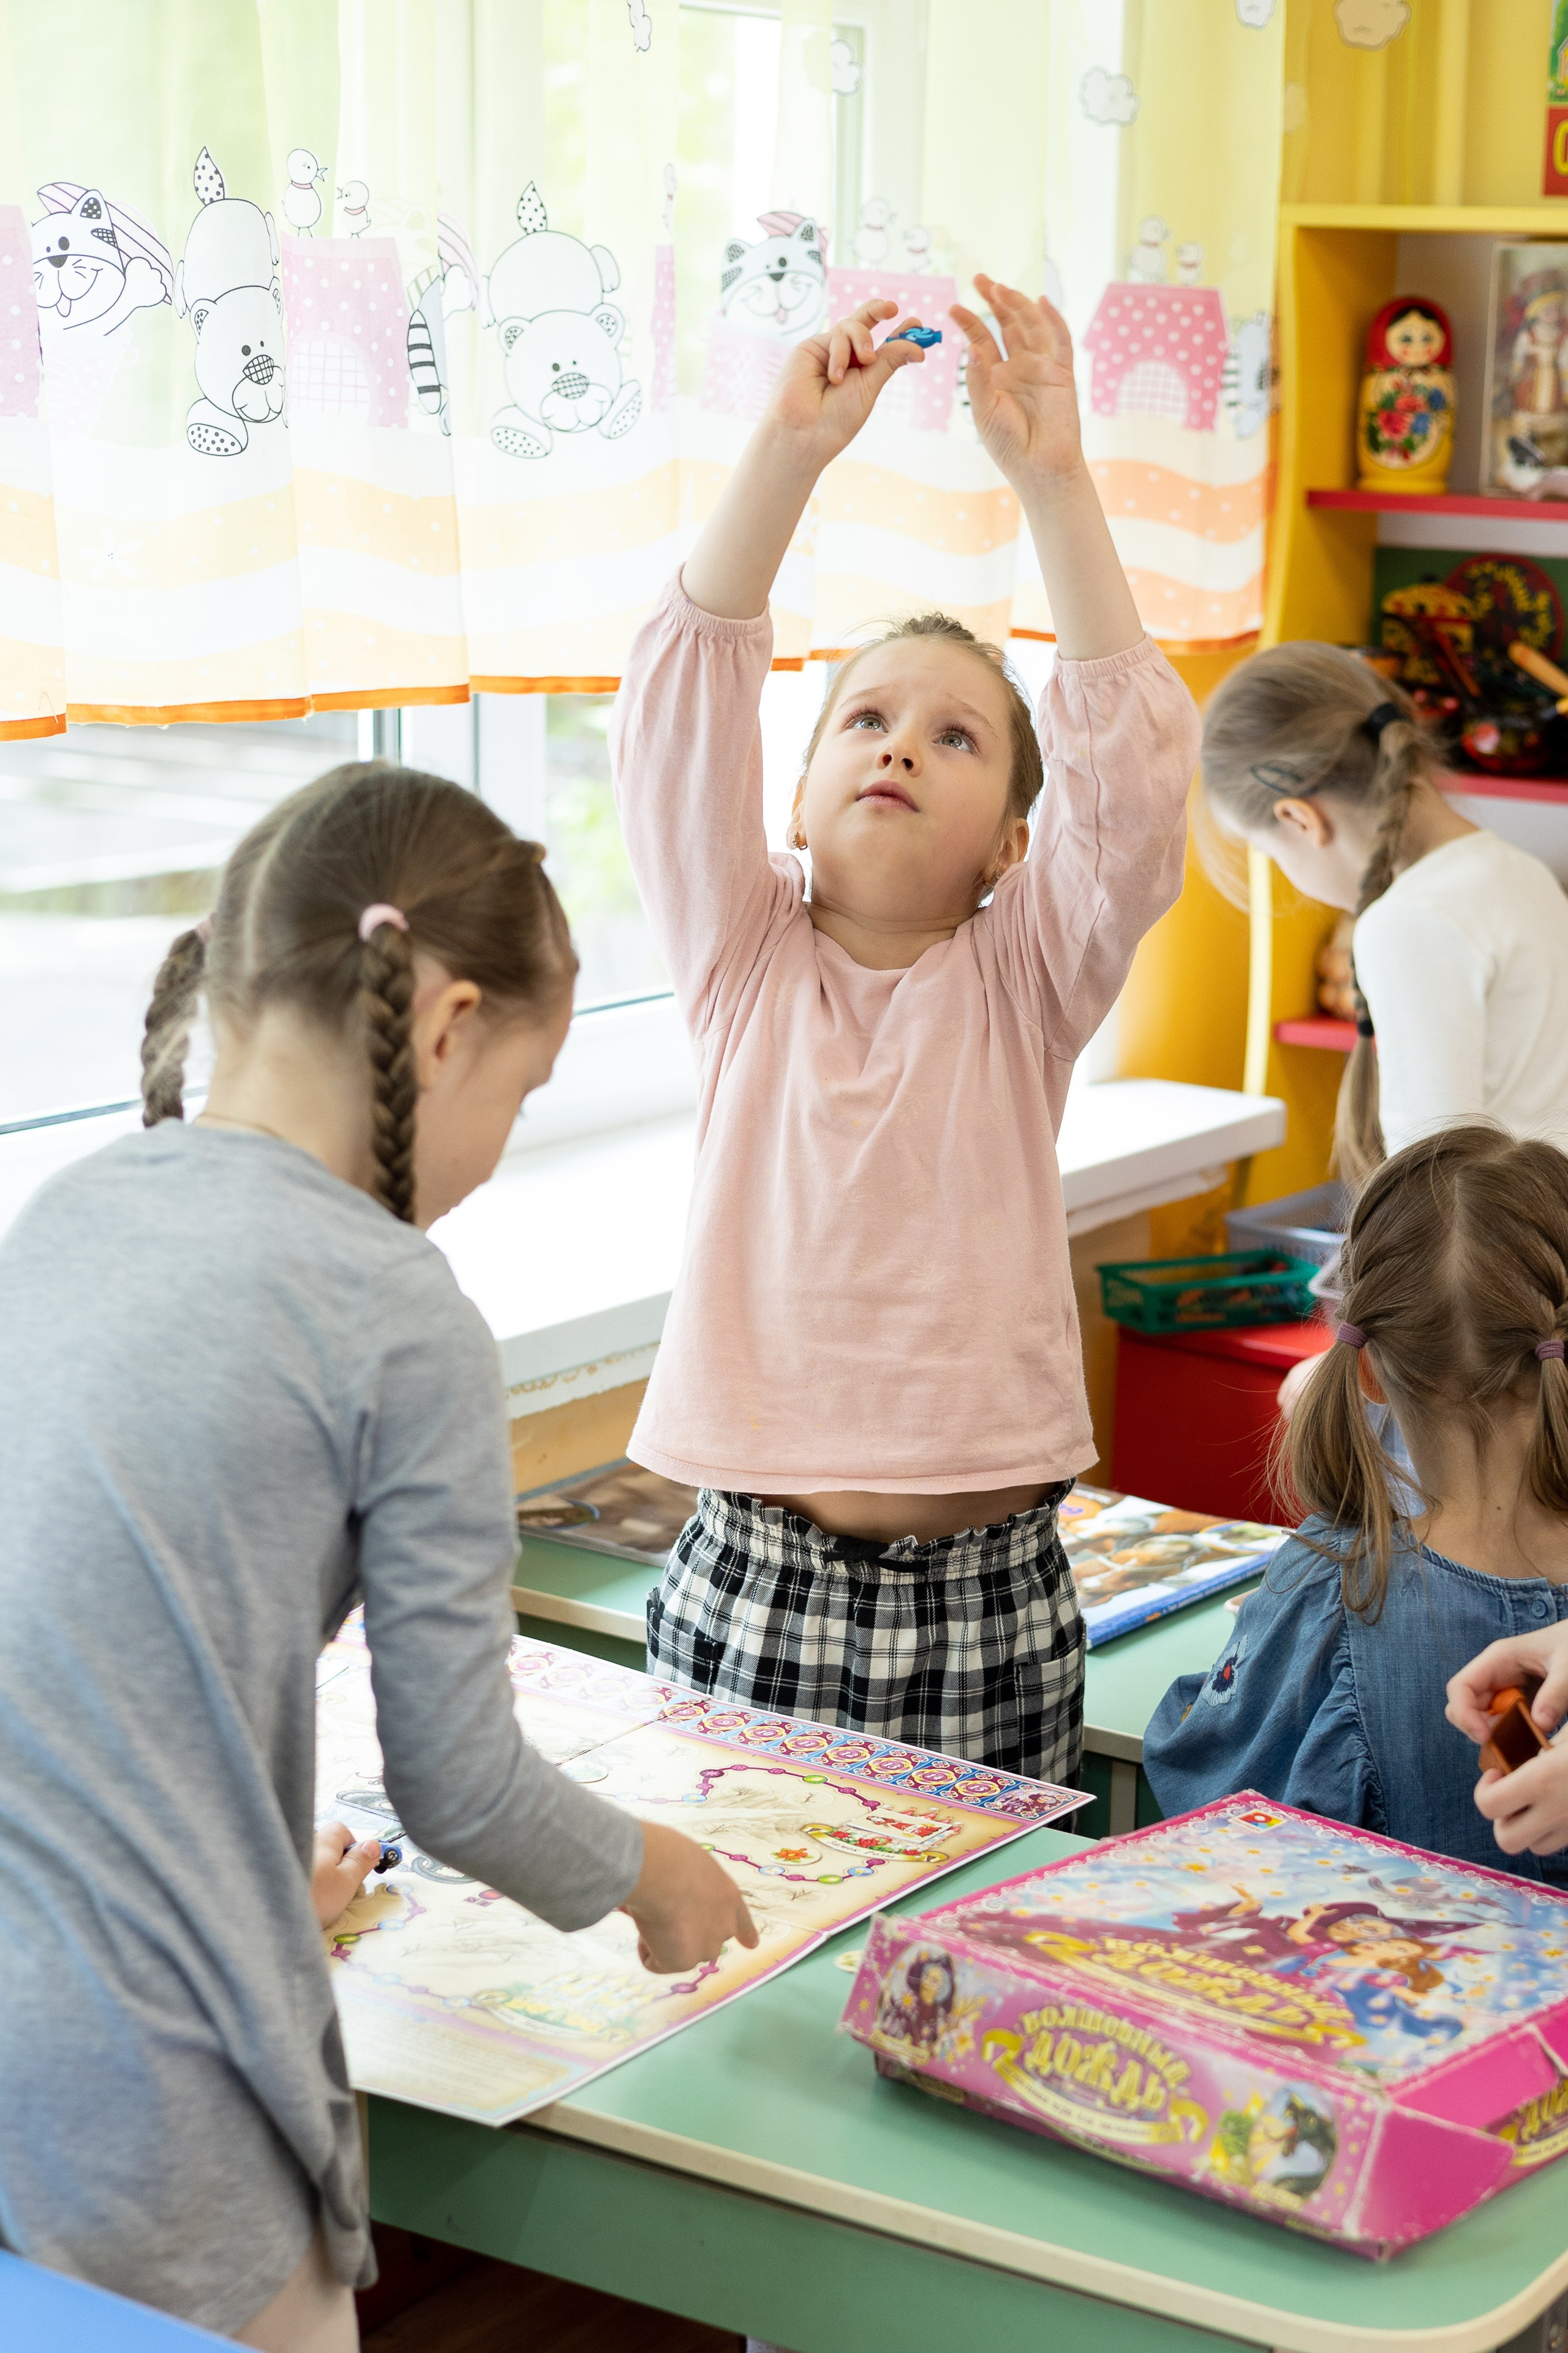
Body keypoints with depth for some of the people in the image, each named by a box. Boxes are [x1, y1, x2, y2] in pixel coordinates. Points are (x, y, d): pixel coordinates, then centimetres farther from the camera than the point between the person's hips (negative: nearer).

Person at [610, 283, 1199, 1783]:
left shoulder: (1023, 983, 2)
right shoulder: (745, 965, 3)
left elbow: (1133, 766, -14)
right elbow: (681, 716, -10)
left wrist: (1054, 481, -22)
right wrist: (787, 453, -20)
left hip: (993, 1602, 0)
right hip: (755, 1582, 0)